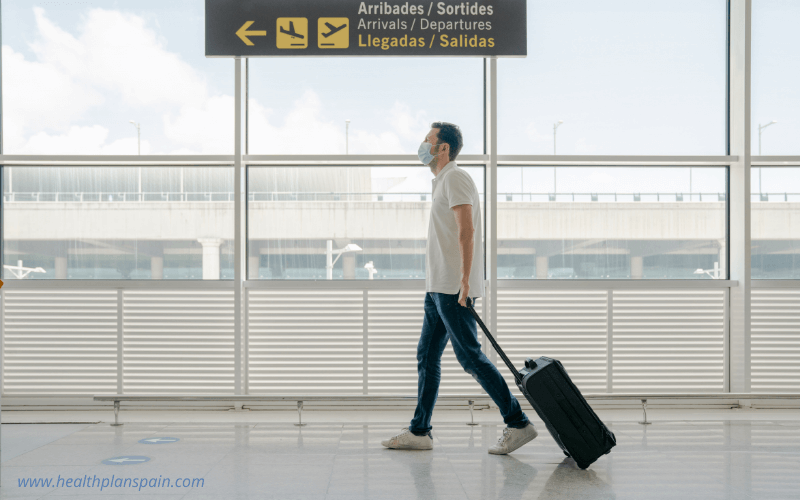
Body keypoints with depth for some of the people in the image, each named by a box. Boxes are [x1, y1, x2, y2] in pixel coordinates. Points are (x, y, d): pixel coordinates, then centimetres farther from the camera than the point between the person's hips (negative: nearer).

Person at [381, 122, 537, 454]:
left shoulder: (455, 178, -10)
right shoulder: (443, 181, 21)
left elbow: (466, 231, -20)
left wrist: (464, 279, -26)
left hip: (452, 288, -10)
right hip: (439, 288, 10)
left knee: (470, 357, -8)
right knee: (427, 356, 10)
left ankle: (518, 424, -3)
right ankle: (419, 432, 15)